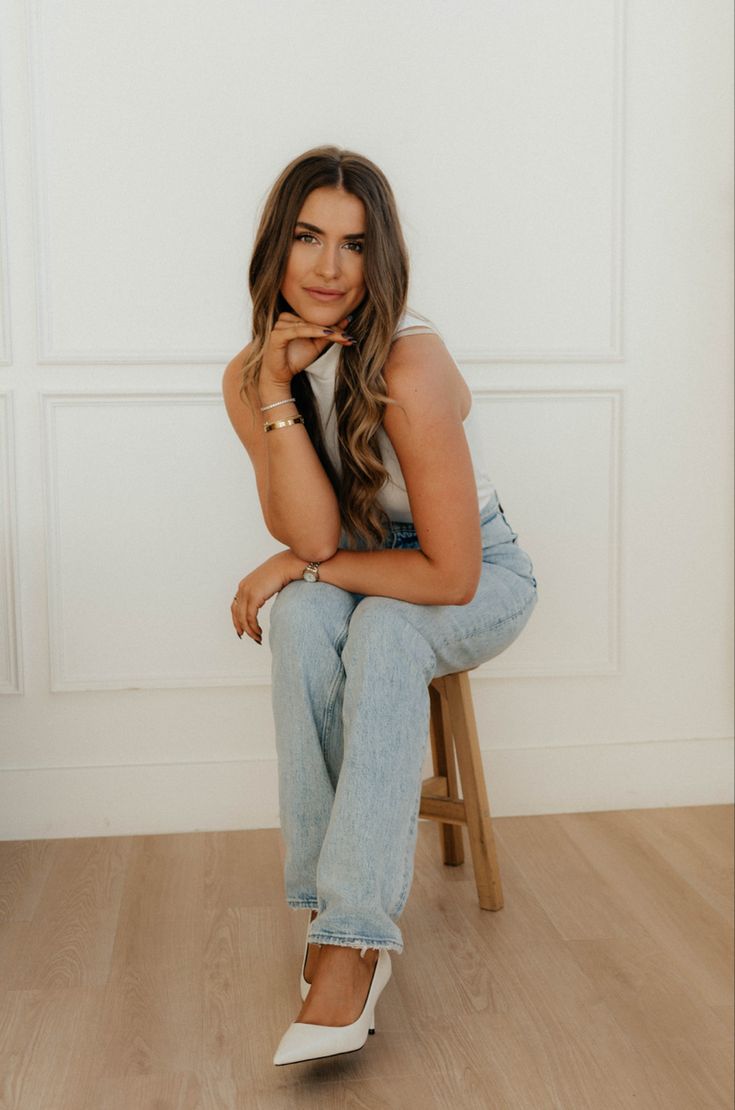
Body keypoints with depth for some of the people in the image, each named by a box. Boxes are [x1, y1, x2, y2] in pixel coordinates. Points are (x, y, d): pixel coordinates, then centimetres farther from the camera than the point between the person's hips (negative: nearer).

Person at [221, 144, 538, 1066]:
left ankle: (352, 938, -35)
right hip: (363, 580, 4)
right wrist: (278, 397, -27)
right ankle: (331, 898, -24)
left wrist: (304, 566, -19)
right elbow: (312, 535, -20)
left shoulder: (410, 366, -27)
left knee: (383, 628, -34)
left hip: (480, 579, -4)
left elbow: (450, 574, -26)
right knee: (303, 619, -29)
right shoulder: (248, 376, -9)